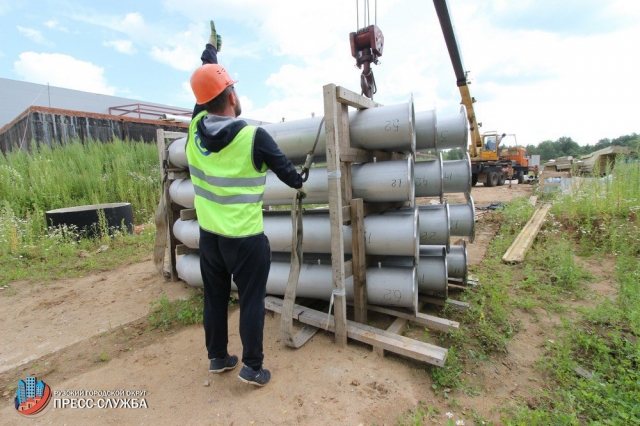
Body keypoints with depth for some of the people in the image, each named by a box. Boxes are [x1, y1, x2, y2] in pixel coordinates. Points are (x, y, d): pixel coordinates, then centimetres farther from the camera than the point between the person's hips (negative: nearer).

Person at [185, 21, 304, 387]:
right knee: (252, 300, 7)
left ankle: (218, 357, 34)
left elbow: (205, 89, 15)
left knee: (215, 297, 18)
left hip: (209, 234, 6)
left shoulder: (196, 128, -2)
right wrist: (299, 183, 20)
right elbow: (284, 167, -3)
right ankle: (253, 367, 19)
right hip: (245, 238, -6)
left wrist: (211, 49, 32)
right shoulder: (254, 137, -17)